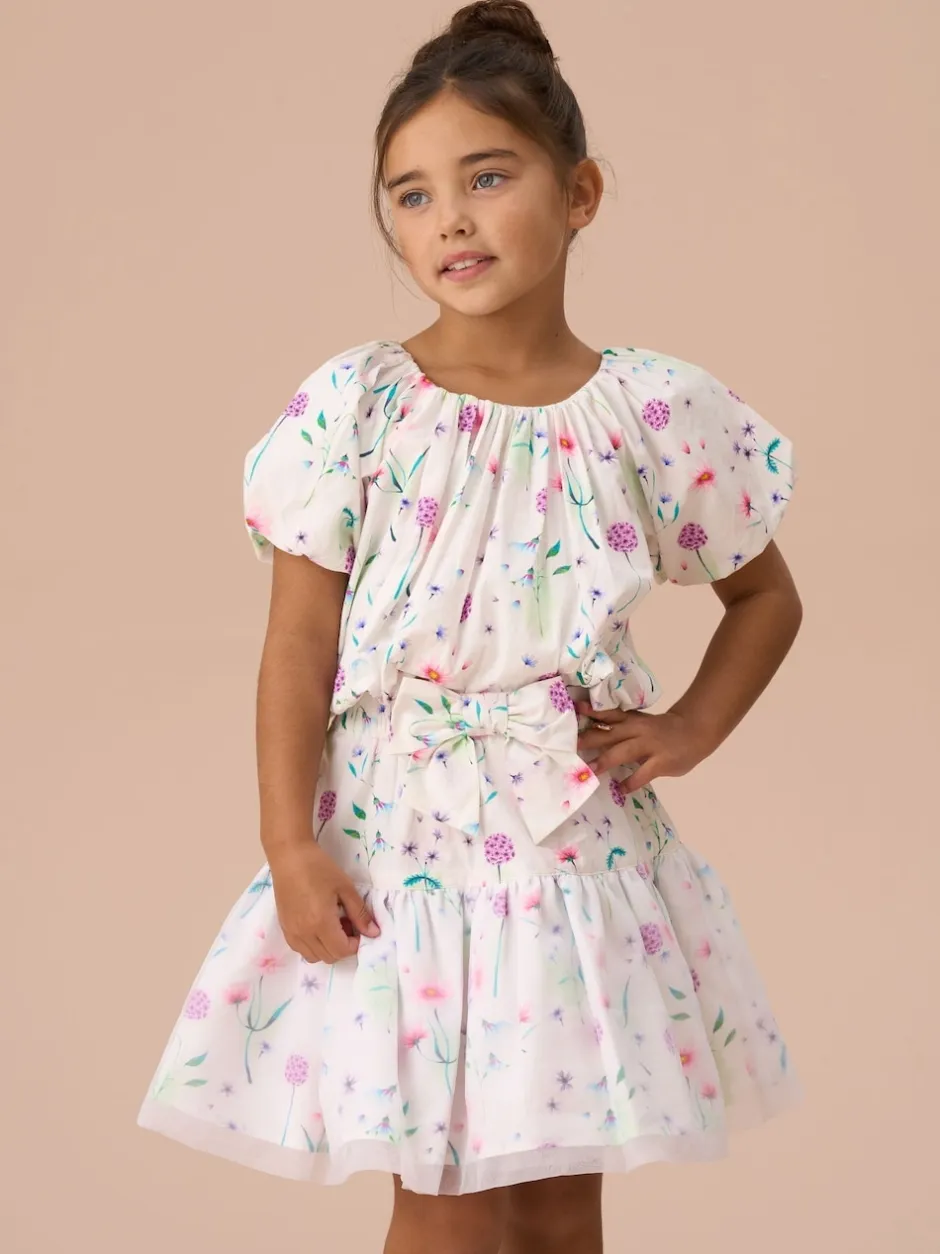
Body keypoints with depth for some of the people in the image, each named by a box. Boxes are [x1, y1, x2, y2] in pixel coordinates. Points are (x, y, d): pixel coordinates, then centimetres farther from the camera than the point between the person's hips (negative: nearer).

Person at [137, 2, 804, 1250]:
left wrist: (689, 731, -1)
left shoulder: (659, 413, -4)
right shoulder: (352, 409, -7)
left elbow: (768, 597, 11)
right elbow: (299, 646, -5)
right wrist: (291, 845, -10)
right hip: (401, 836, -1)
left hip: (578, 837, 2)